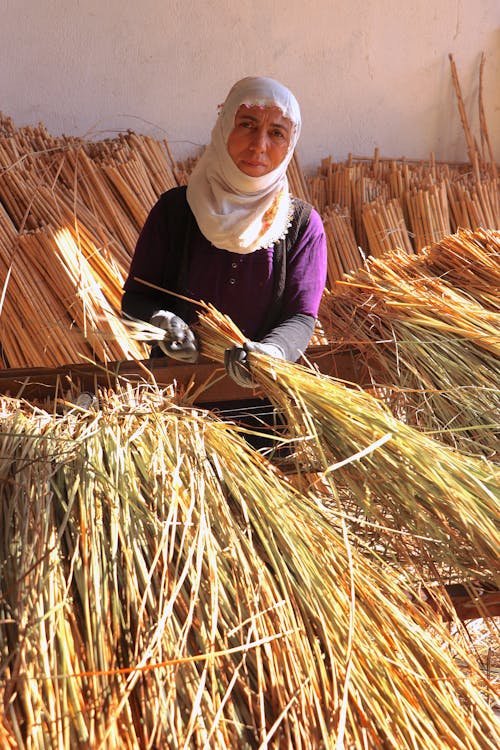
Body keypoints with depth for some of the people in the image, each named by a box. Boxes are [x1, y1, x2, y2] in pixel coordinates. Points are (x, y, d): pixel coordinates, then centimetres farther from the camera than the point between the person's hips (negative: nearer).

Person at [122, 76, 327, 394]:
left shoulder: (303, 223, 4)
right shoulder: (175, 209, 4)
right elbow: (136, 297, 9)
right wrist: (161, 322, -15)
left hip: (265, 393, 0)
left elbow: (301, 317, -2)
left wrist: (272, 352, -25)